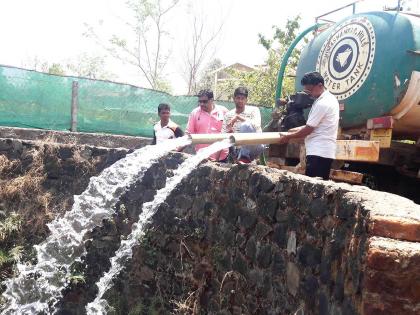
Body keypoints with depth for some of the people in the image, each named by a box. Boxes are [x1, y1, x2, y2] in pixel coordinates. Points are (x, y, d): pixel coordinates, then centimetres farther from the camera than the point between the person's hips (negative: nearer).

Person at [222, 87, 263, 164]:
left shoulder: (253, 110, -4)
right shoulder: (228, 115, 6)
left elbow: (256, 125, -25)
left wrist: (238, 117, -26)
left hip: (255, 146, -4)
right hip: (238, 148, 4)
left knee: (246, 125, -29)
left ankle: (244, 156, -24)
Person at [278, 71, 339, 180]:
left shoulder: (322, 103, -15)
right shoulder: (330, 99, 17)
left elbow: (308, 130, -12)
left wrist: (288, 136, 1)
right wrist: (293, 130, 22)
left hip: (318, 152, -10)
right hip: (325, 151, 10)